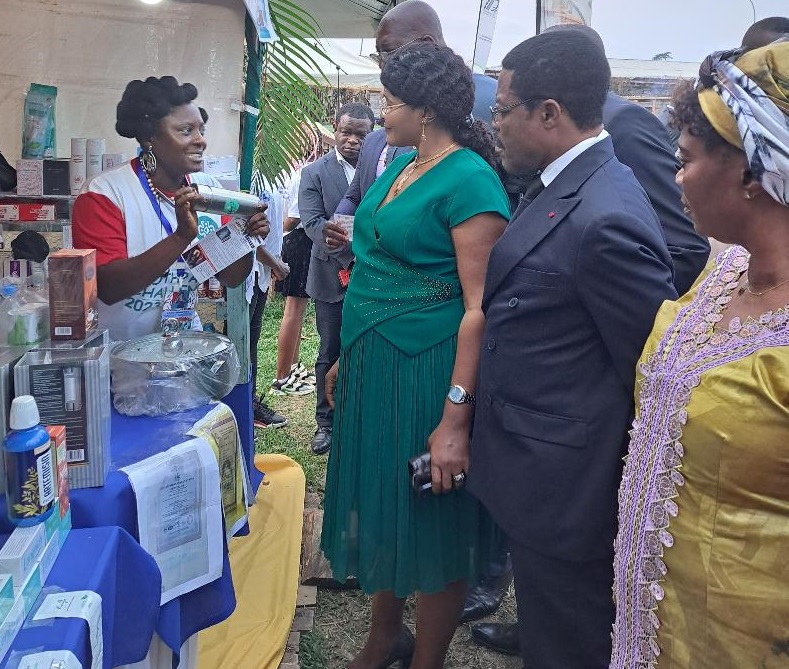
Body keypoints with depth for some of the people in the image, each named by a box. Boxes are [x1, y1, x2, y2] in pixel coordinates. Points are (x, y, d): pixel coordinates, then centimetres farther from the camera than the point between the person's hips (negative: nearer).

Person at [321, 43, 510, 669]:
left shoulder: (470, 181, -16)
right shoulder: (399, 168, 11)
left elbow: (480, 307, -21)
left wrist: (455, 419, -24)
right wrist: (348, 357, 19)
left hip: (425, 370, -9)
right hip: (372, 363, 9)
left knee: (429, 524, 7)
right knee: (379, 505, 20)